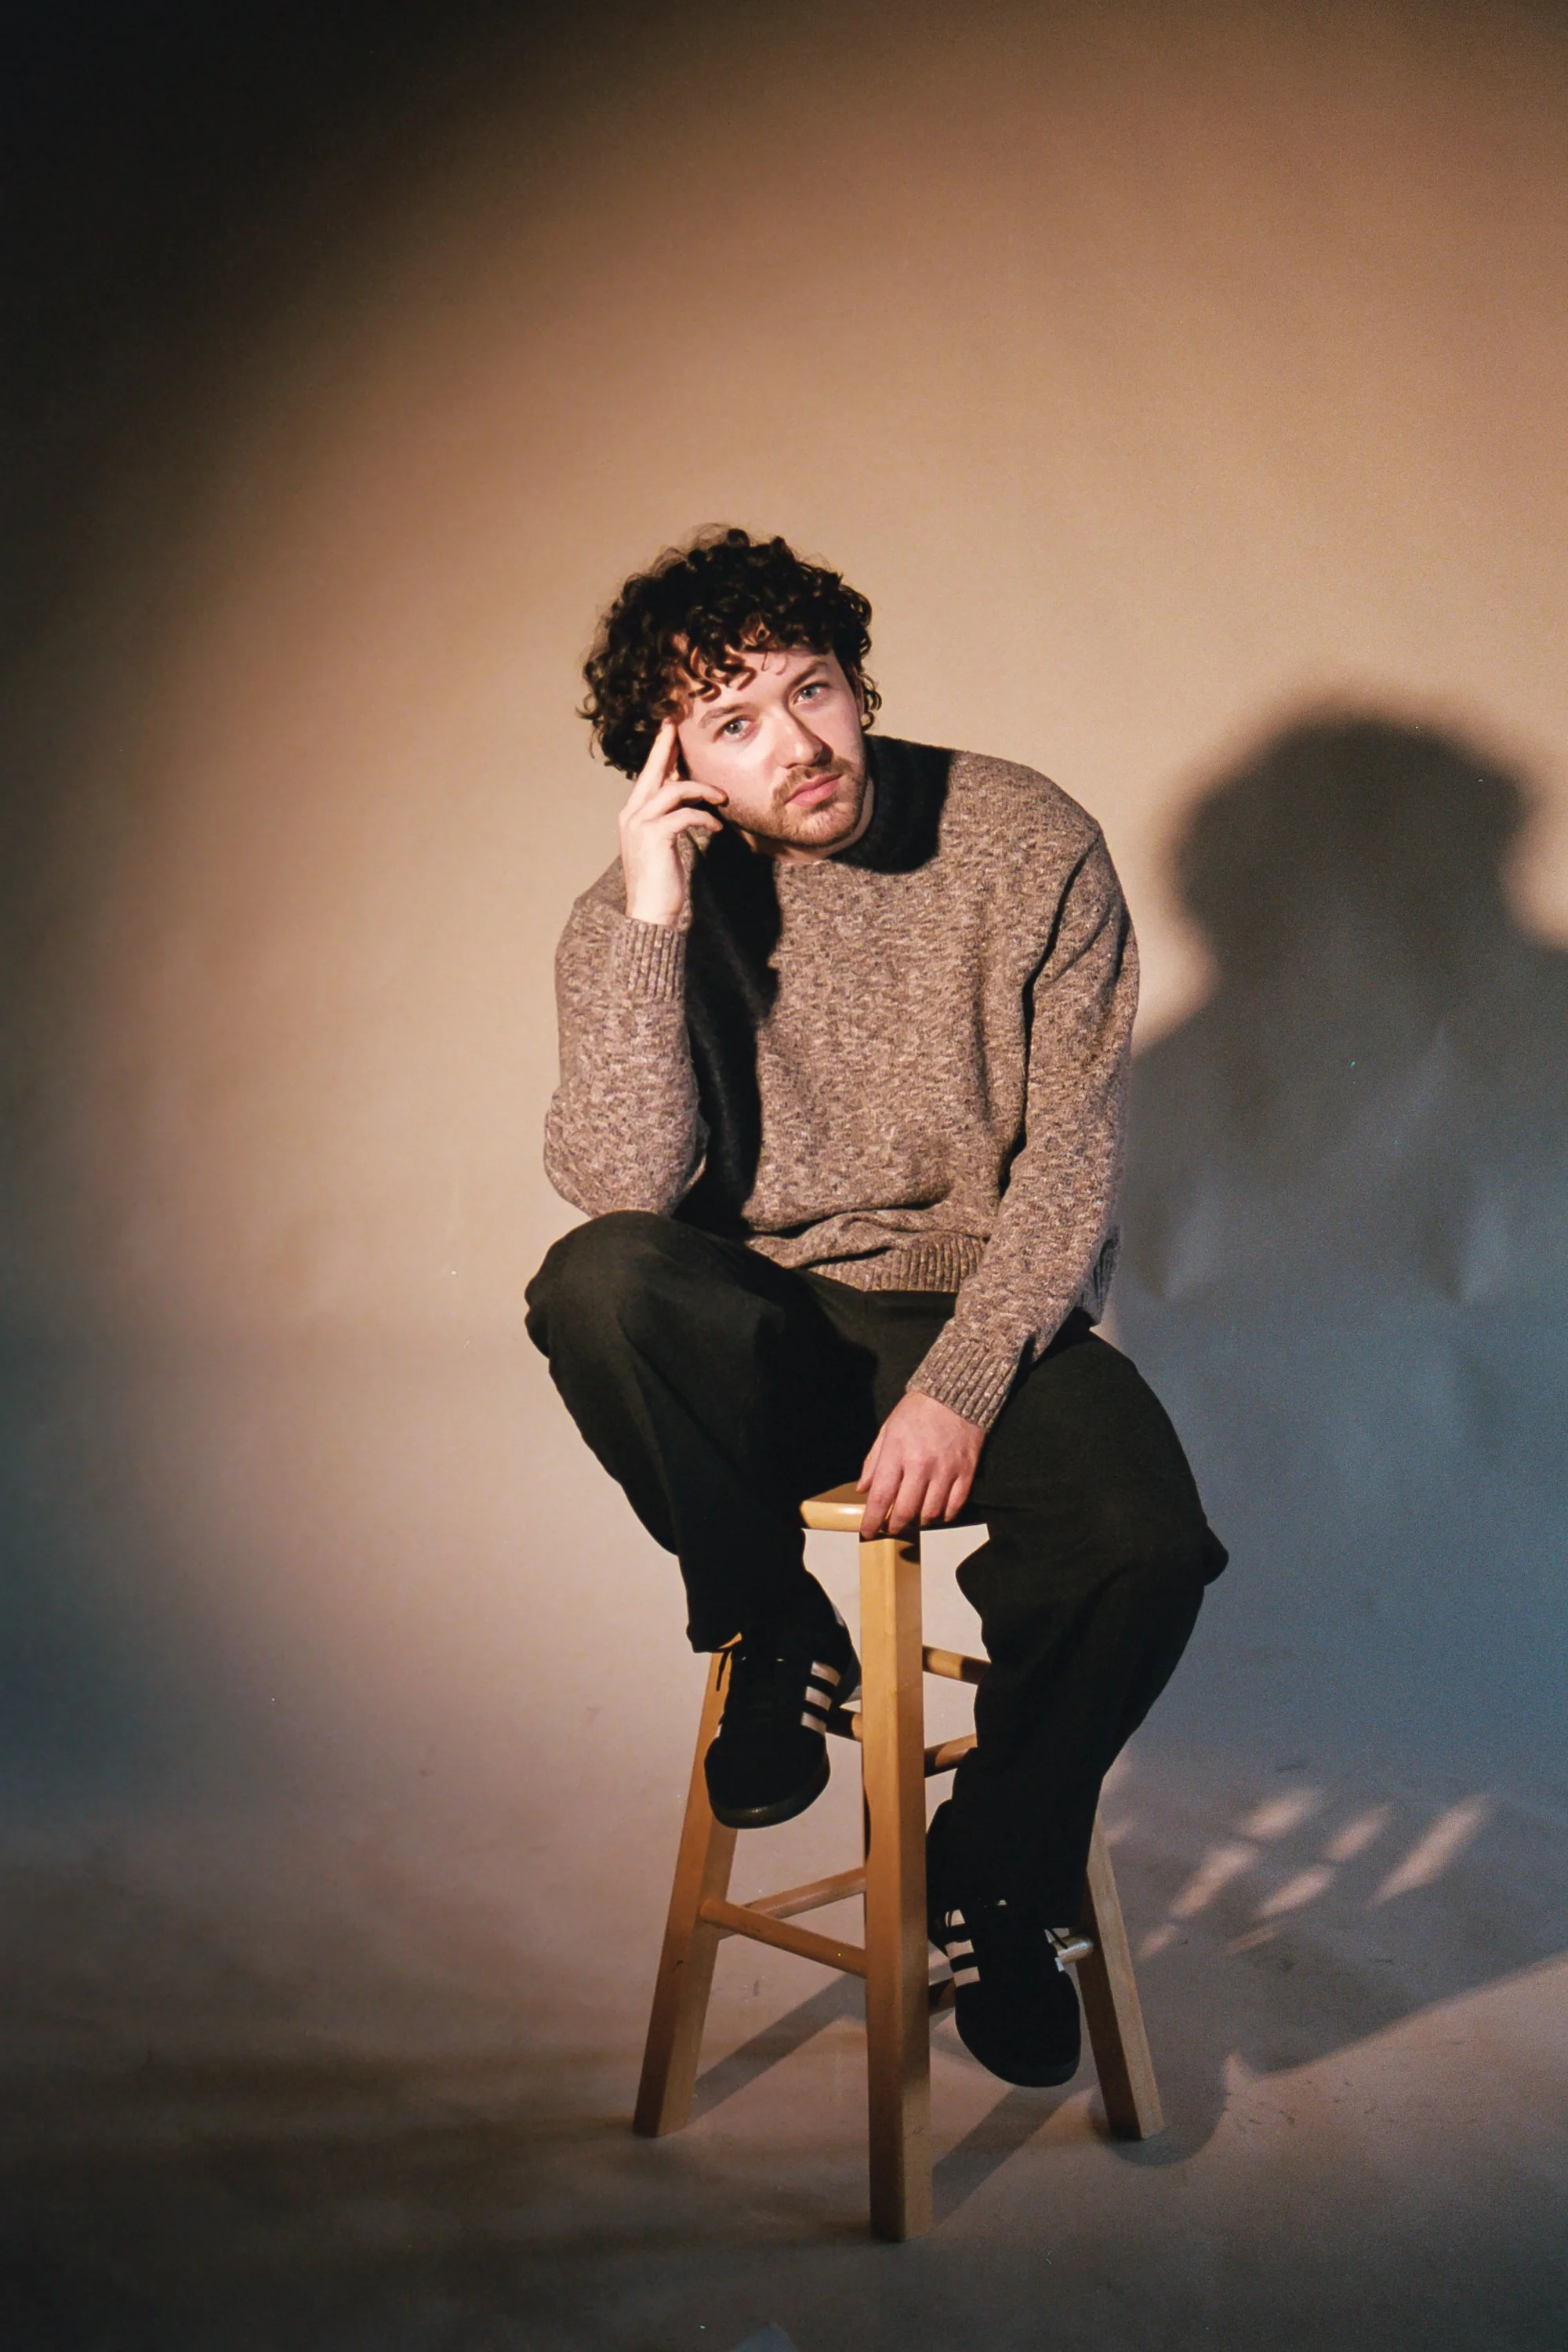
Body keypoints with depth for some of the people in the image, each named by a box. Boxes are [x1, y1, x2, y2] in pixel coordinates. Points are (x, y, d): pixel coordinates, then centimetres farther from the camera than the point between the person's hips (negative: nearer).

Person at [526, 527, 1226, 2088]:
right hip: (765, 1341, 1)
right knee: (597, 1282, -32)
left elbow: (1072, 1159, -8)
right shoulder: (637, 915, -5)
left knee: (1147, 1540, -28)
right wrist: (654, 921, -25)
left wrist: (961, 1388, -18)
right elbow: (623, 1188, -19)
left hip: (990, 1316, 0)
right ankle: (775, 1636, -4)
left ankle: (994, 1872, 4)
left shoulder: (1030, 845, -6)